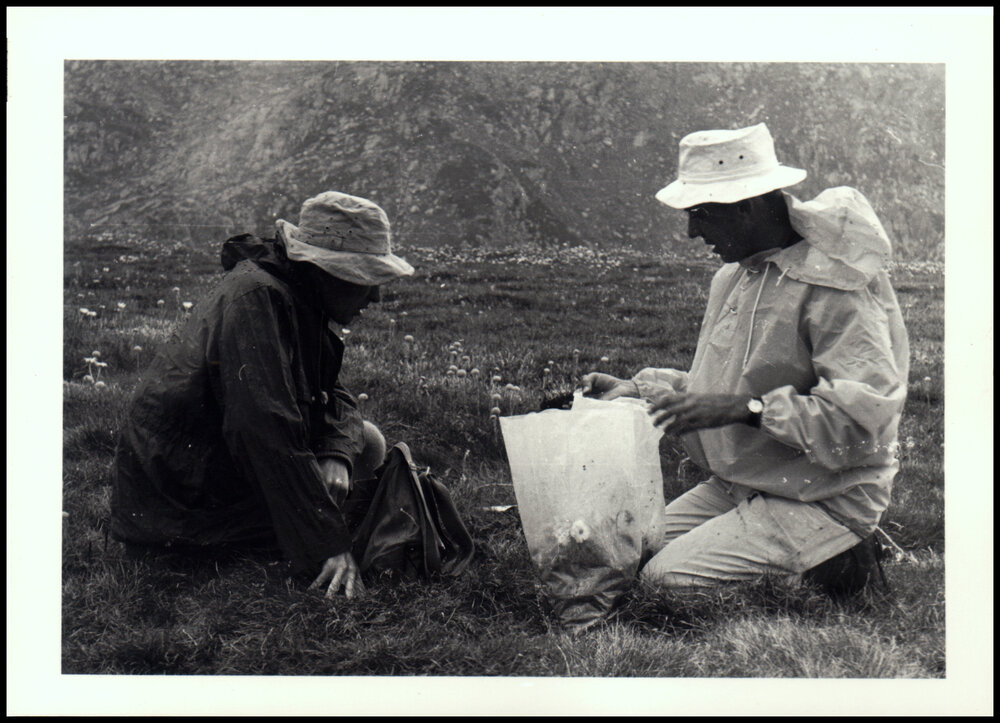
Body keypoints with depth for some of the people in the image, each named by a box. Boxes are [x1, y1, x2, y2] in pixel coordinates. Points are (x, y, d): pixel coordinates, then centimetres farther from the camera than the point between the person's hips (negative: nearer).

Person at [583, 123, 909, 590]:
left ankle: (836, 569, -2)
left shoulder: (836, 286, -19)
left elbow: (863, 418, -27)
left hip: (823, 500, -9)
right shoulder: (735, 274, 11)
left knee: (666, 580, -21)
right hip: (737, 486, 9)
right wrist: (636, 389, 8)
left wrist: (748, 409, -30)